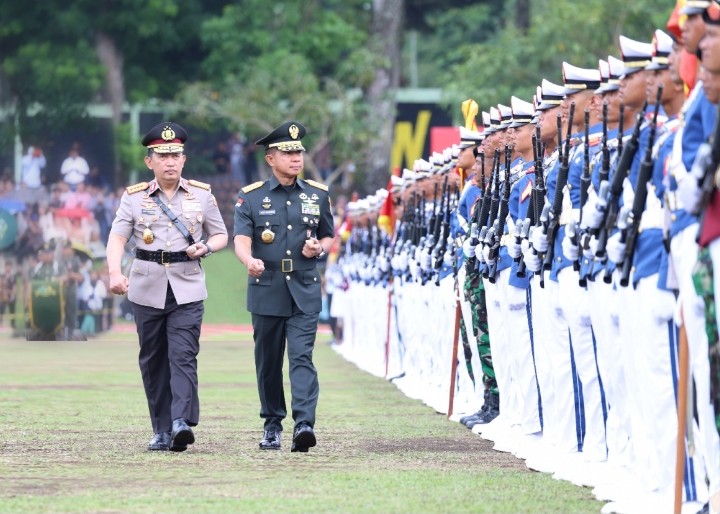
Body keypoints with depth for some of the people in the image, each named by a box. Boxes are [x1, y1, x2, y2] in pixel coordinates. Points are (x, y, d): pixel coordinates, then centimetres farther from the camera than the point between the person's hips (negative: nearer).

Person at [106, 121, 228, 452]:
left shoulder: (202, 195, 7)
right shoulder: (134, 197, 4)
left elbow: (221, 235, 14)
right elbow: (116, 239, -4)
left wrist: (206, 247, -10)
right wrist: (115, 273, -23)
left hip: (187, 289, -1)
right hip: (147, 289, 1)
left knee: (183, 356, -14)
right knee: (153, 360, 6)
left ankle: (182, 422, -25)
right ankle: (162, 430, 13)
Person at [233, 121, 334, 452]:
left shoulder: (318, 195, 8)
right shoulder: (251, 197, 1)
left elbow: (329, 237, 18)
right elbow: (241, 239, -9)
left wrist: (319, 248, -6)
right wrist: (249, 261, -32)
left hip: (305, 292, 0)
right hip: (266, 292, 0)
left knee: (302, 356, -12)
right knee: (268, 360, 8)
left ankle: (304, 424, -22)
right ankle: (272, 425, 21)